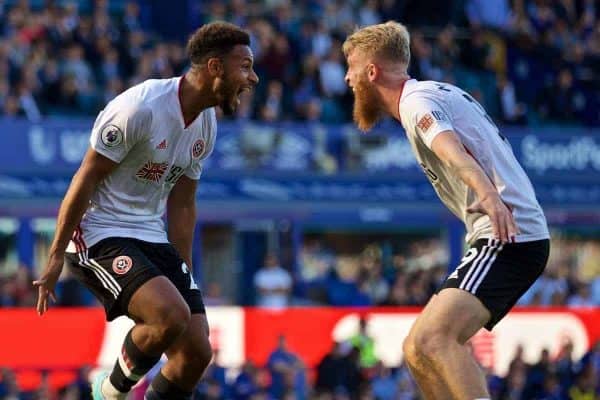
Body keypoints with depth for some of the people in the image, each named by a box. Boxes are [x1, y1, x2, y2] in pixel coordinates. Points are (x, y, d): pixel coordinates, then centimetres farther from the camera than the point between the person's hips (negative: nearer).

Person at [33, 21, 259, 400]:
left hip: (152, 238, 8)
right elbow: (85, 180, -15)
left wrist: (183, 273, 18)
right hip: (100, 236, -8)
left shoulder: (207, 123, 6)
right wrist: (56, 256, -13)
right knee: (172, 315, -30)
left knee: (197, 353, -2)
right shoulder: (142, 108, -20)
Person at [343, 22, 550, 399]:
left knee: (431, 339, -28)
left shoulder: (416, 100, -9)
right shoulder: (440, 93, 21)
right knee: (418, 351, 10)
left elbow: (451, 148, -30)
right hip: (507, 234, 10)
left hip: (509, 237, -10)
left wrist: (486, 192, -46)